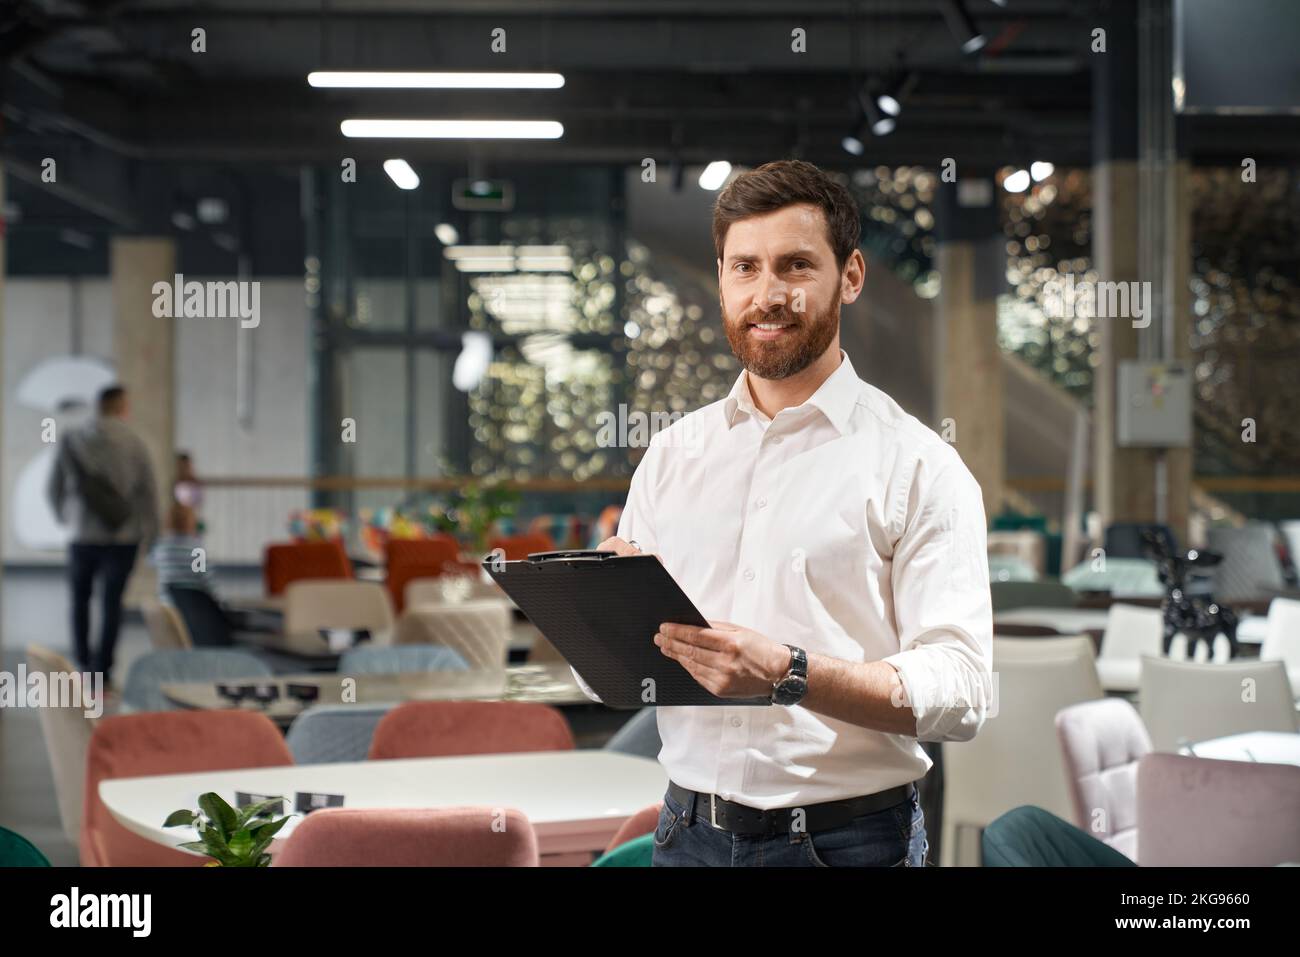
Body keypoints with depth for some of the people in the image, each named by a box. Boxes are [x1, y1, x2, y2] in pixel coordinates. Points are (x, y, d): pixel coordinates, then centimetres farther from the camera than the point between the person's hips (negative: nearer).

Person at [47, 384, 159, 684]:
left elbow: (54, 488, 3)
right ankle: (102, 669, 2)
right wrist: (149, 531, 10)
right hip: (123, 535, -1)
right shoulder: (134, 445, -6)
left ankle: (83, 660, 19)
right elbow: (149, 492, -3)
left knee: (80, 597, 19)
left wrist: (66, 515, 22)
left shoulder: (72, 441, -2)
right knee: (112, 603, 5)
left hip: (83, 535, 1)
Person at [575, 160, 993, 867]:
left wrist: (788, 674, -27)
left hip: (847, 837, -3)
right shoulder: (672, 455, 9)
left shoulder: (919, 467, -5)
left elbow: (961, 692, -15)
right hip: (691, 831, 4)